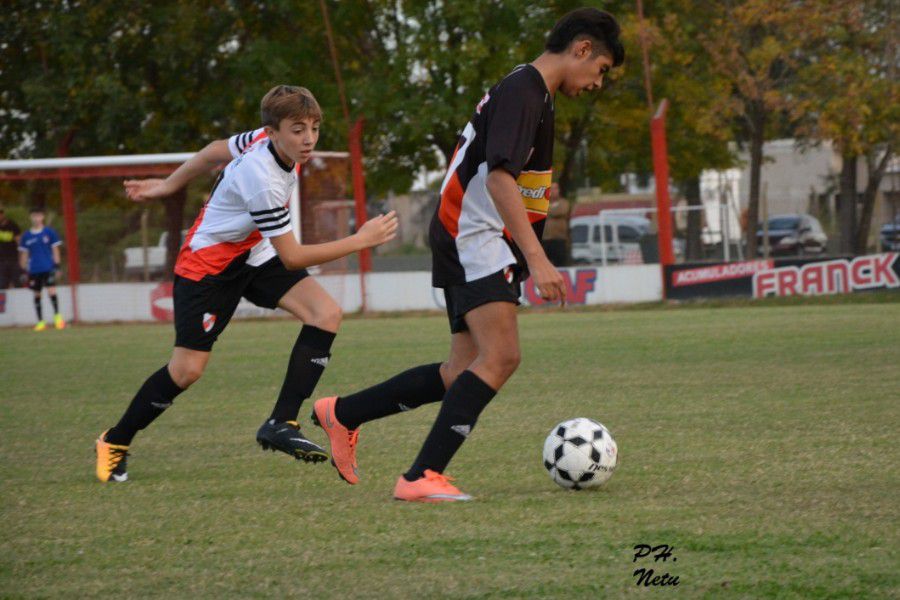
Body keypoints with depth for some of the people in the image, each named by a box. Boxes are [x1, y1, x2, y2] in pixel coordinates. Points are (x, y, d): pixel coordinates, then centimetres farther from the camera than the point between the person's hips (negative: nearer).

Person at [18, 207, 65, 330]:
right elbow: (24, 254, 11)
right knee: (37, 294, 6)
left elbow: (55, 249, 3)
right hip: (33, 270, 3)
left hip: (48, 268, -3)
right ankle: (41, 321, 14)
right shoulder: (26, 236, 5)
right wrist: (24, 270, 7)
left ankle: (57, 316, -3)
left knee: (51, 291, -17)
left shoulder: (49, 232, 0)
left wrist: (56, 266, -2)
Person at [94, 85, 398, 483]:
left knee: (327, 315, -14)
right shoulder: (263, 179, -35)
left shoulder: (265, 139, -11)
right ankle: (115, 442, 17)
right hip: (208, 262, -8)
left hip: (254, 253, 8)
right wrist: (360, 241, -25)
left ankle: (281, 425, -11)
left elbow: (215, 152, 7)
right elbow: (292, 258, -28)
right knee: (187, 369, -7)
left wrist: (168, 186, 20)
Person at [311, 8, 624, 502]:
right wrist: (537, 260, -31)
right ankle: (422, 477, -25)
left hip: (473, 246, 10)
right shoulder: (524, 91, -14)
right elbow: (500, 178, -26)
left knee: (465, 373, 9)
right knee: (501, 356, -21)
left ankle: (342, 414, 21)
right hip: (474, 239, -10)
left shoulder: (528, 91, 19)